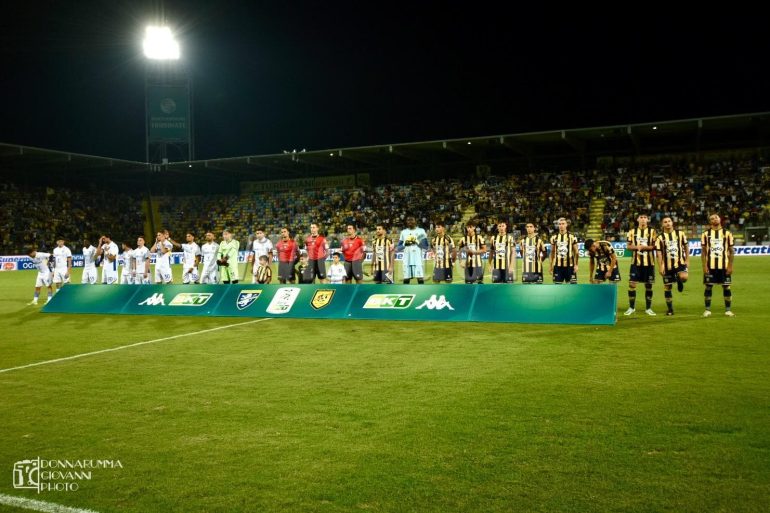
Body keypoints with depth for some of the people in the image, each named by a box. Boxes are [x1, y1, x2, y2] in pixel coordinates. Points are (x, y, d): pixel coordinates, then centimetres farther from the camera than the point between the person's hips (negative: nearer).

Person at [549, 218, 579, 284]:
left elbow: (576, 252, 0)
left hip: (569, 265, -2)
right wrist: (551, 265, 9)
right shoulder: (554, 237, 6)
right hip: (558, 266, 2)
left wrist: (576, 265, -8)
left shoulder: (572, 237, -2)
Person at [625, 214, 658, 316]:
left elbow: (655, 246, -2)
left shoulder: (652, 231, 2)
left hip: (649, 262, -1)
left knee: (648, 285, 5)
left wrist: (645, 247, -18)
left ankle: (648, 308, 17)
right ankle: (631, 307, 8)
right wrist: (636, 247, -15)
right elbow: (628, 246, 5)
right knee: (632, 284, -5)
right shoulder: (632, 232, 6)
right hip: (636, 261, 1)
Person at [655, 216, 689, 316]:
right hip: (667, 265, 1)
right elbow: (659, 253, -2)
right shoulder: (660, 237, 0)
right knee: (667, 287, 3)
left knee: (684, 277, -31)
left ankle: (679, 281, 9)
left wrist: (687, 260, 2)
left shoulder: (680, 234, 4)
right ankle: (670, 310, 15)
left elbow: (686, 247, 10)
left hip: (680, 262, -1)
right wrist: (660, 267, -10)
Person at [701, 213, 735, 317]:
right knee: (708, 287, 2)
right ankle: (707, 310, 10)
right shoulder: (705, 234, 4)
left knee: (726, 287, 2)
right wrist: (704, 266, -5)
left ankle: (728, 310, 11)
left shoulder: (727, 233, 4)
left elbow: (731, 251, 4)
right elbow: (703, 251, 3)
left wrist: (730, 266, -4)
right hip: (710, 266, 0)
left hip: (724, 266, 0)